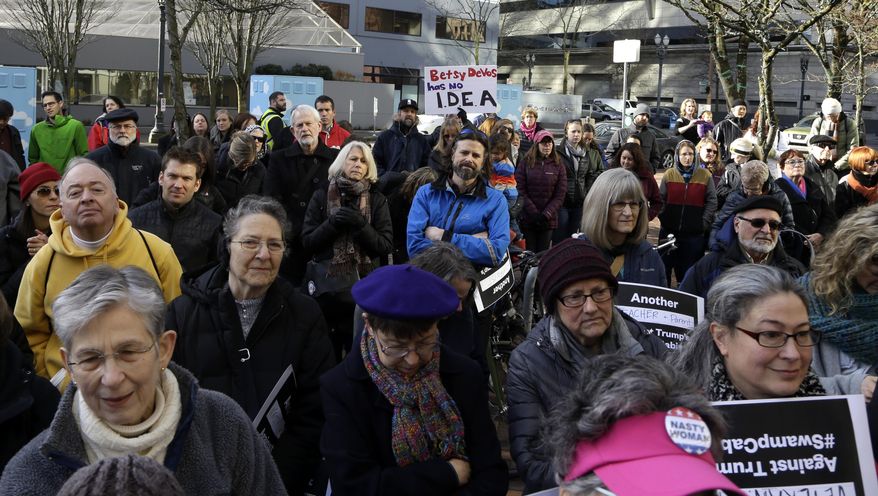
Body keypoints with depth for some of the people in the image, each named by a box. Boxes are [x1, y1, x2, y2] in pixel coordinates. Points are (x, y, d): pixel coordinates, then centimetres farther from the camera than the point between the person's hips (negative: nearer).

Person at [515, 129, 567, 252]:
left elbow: (560, 194, 1)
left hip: (548, 219, 1)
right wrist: (533, 212, -12)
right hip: (527, 218, -1)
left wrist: (546, 214, -10)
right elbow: (520, 189, -4)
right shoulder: (525, 162, 2)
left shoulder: (558, 165, 5)